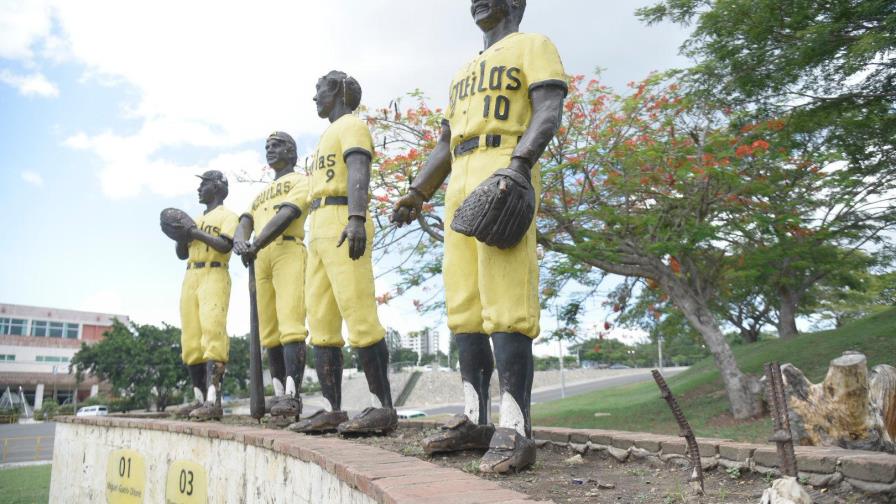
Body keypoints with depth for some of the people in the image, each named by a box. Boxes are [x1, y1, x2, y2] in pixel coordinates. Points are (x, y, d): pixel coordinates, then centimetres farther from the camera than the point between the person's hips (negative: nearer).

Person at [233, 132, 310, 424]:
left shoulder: (300, 181, 10)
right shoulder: (261, 194, 32)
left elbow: (287, 215, -8)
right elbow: (245, 222, 16)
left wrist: (255, 245, -18)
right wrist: (240, 241, -9)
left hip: (289, 252, -7)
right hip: (261, 259, 8)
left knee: (289, 323, -20)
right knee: (269, 331, 2)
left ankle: (292, 397, -28)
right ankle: (279, 395, 5)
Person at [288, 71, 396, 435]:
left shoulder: (351, 125, 2)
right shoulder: (329, 136, 30)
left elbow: (359, 172, -16)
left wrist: (356, 218, -32)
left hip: (344, 224, -10)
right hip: (320, 228, 10)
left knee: (360, 316, -15)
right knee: (321, 322, 4)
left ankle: (384, 408, -11)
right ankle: (333, 410, 6)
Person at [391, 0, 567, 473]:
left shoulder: (533, 45, 11)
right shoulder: (464, 72, 32)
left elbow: (548, 113, -7)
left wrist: (520, 163, -24)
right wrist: (416, 194, 18)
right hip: (460, 182, 8)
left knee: (505, 302, -17)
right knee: (464, 304, 3)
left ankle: (515, 429, -16)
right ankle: (475, 418, 8)